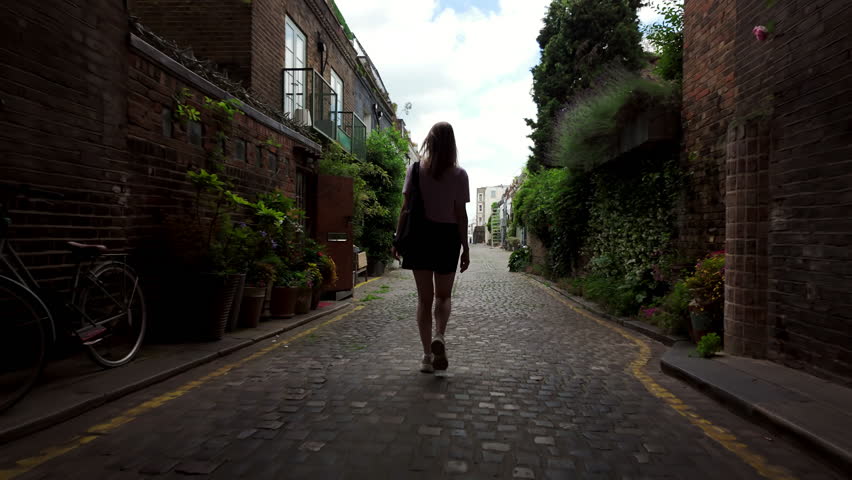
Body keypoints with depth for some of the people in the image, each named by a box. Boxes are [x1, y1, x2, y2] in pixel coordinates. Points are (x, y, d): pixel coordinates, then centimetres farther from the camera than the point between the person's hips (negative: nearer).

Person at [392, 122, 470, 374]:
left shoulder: (415, 170, 0)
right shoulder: (459, 174, -2)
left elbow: (406, 208, -3)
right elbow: (461, 214, -4)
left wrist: (398, 239, 3)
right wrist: (465, 247, 0)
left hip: (419, 235, 1)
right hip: (447, 236, 0)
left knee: (424, 297, 8)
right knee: (443, 295, 15)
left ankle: (427, 354, 7)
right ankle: (439, 337, -10)